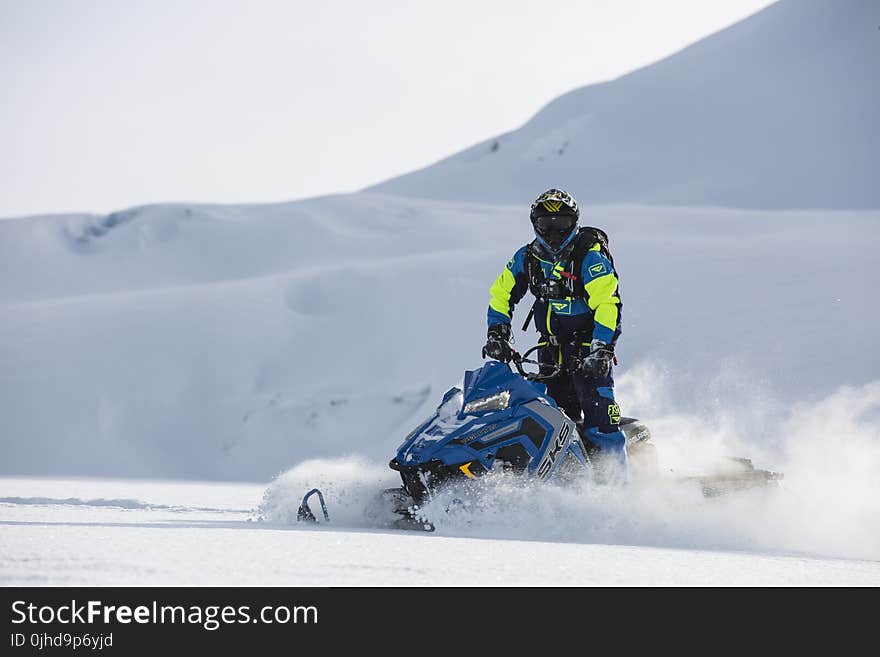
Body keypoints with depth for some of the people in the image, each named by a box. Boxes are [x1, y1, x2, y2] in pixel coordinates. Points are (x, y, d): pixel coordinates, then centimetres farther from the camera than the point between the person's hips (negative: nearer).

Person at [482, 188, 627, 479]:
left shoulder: (591, 256, -12)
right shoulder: (528, 258, 6)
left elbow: (608, 305, -19)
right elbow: (501, 294, 16)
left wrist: (600, 350, -27)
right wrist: (497, 334, 5)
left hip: (590, 348, -5)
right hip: (552, 351, 6)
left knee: (598, 415, -15)